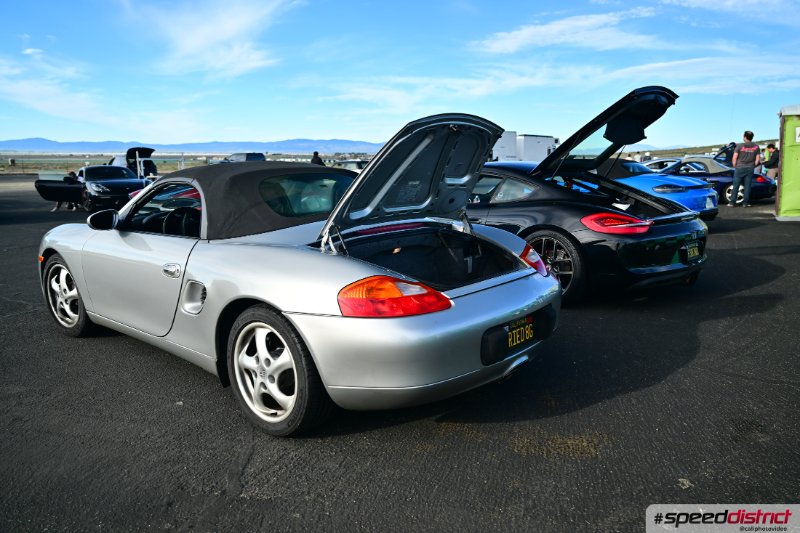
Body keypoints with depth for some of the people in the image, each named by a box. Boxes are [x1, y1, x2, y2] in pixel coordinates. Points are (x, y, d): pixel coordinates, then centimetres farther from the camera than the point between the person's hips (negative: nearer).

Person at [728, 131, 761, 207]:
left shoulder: (740, 146, -9)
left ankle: (732, 202, 4)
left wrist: (735, 167, 5)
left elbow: (734, 159, -9)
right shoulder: (756, 147, 3)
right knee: (747, 186, 7)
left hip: (740, 168, -3)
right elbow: (757, 160, 4)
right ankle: (745, 203, 8)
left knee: (736, 186, 3)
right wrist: (752, 167, 17)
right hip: (750, 169, 3)